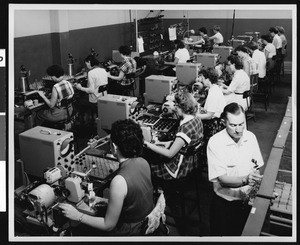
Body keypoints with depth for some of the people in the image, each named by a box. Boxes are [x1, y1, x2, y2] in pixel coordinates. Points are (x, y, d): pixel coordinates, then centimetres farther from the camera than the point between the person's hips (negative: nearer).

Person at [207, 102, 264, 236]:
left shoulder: (251, 137, -4)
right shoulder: (215, 142, -19)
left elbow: (257, 168, 3)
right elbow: (223, 179, -21)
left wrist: (255, 176, -18)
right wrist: (245, 180, -36)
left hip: (248, 200, 4)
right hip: (224, 203, -3)